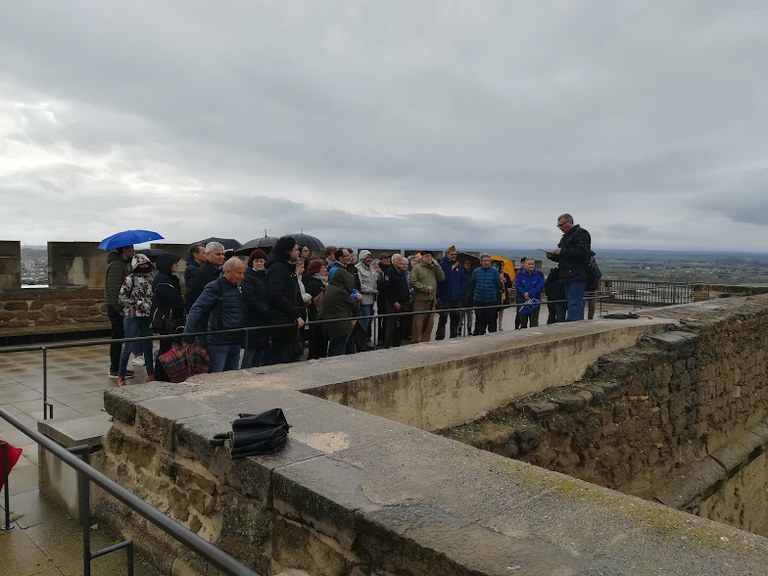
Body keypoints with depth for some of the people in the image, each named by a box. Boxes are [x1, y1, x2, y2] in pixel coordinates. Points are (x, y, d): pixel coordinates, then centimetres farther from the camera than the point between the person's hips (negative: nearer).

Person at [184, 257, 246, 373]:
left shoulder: (238, 289, 14)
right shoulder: (214, 287, -10)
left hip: (235, 342, 7)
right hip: (218, 342, -7)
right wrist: (188, 331, -30)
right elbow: (198, 308, -19)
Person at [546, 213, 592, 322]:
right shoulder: (565, 237, 25)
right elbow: (562, 258, 28)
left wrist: (562, 251, -16)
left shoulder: (581, 233, -3)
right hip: (568, 276, 9)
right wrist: (552, 256, 7)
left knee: (574, 304, -14)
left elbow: (581, 252, -18)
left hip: (577, 276, -9)